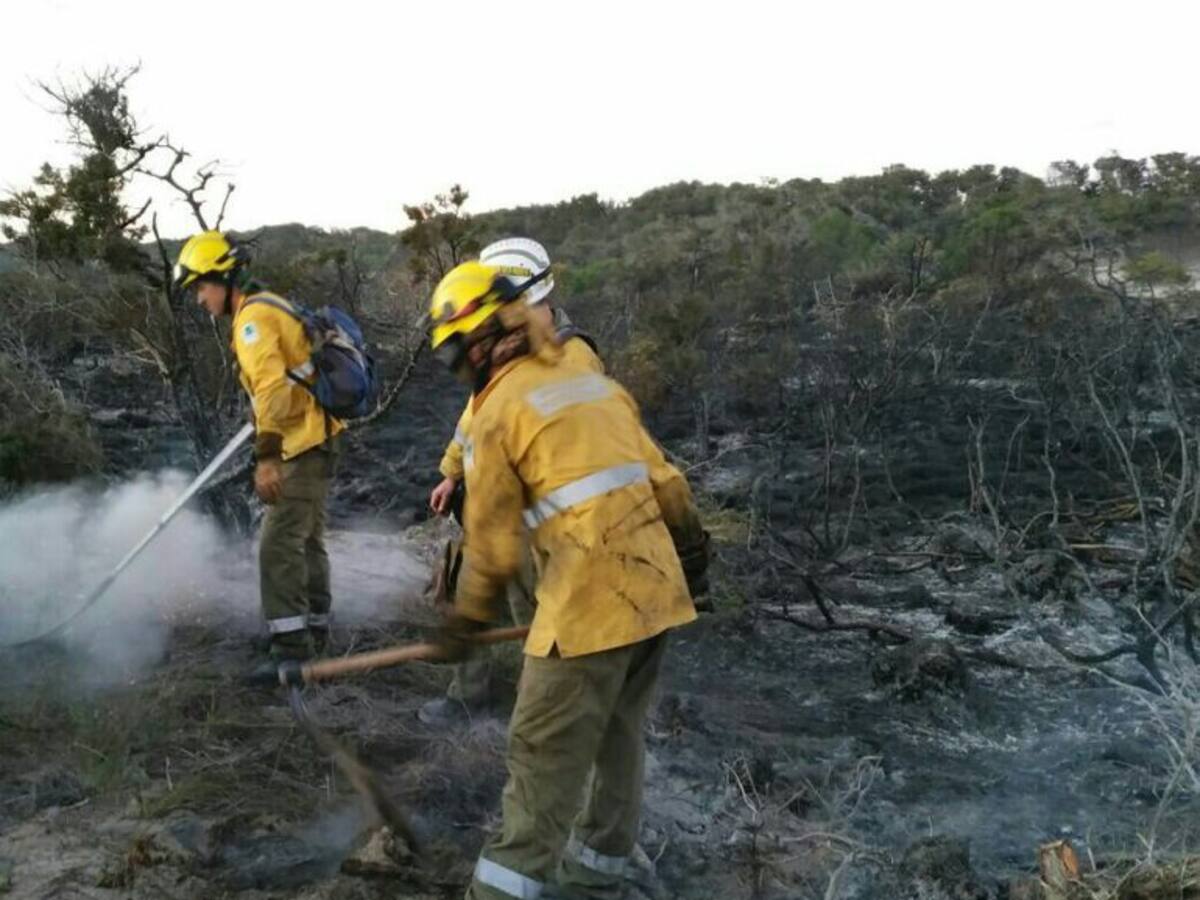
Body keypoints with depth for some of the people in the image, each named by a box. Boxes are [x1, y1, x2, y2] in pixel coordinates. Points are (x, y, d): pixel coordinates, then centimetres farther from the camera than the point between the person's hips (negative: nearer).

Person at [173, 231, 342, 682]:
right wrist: (266, 432, 36)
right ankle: (314, 628, 31)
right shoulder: (272, 306, 16)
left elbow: (272, 388, -26)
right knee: (307, 540, 19)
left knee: (278, 544, -11)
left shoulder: (253, 317, -15)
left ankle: (292, 647, -9)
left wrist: (267, 457, -30)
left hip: (302, 446, -11)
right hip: (318, 438, 11)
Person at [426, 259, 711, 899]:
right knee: (617, 739, 19)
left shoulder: (498, 410, -6)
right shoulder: (591, 380, 15)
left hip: (589, 602, -8)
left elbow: (491, 540, -3)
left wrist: (465, 621, 9)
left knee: (545, 753, 0)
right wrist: (691, 551, 25)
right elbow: (663, 478, 15)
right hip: (657, 588, 8)